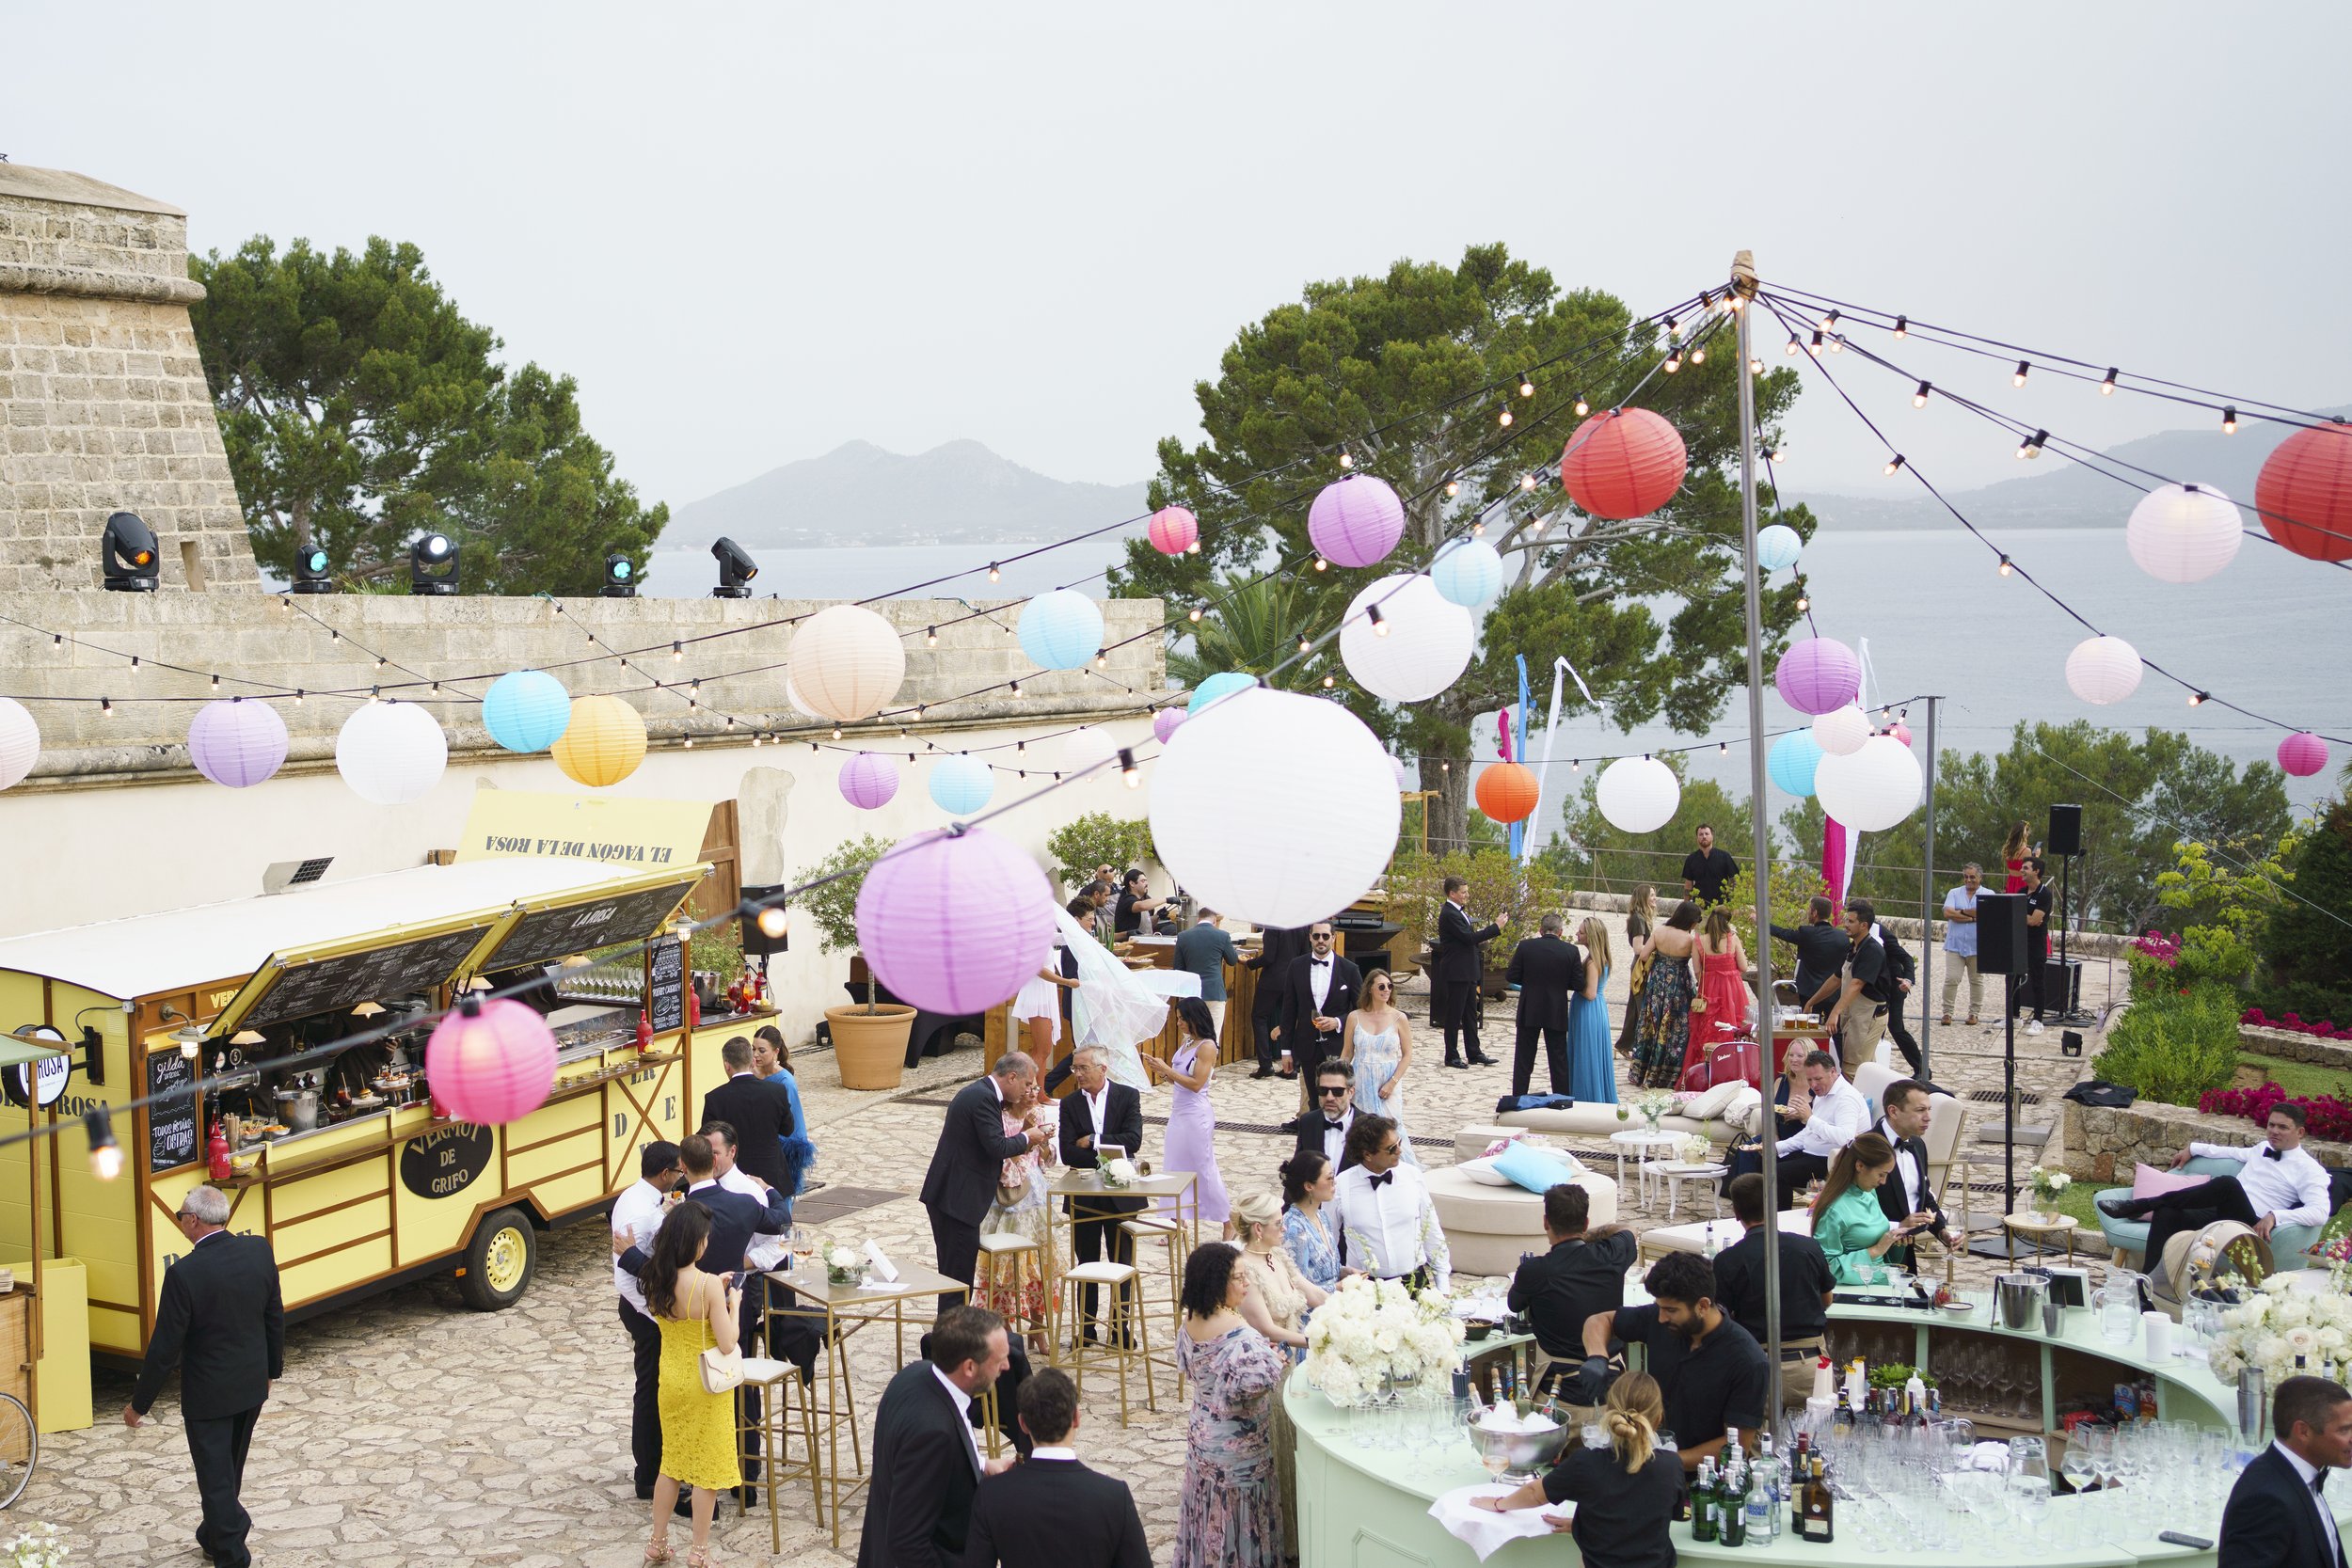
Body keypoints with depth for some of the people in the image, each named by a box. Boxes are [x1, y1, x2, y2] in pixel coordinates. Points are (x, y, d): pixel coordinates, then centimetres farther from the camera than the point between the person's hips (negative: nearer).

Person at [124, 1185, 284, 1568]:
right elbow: (275, 1317, 3)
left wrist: (139, 1403, -7)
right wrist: (272, 1369, 19)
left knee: (215, 1478, 8)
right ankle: (215, 1537, 44)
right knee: (230, 1471, 25)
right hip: (252, 1386, 6)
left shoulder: (184, 1274, -25)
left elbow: (165, 1347, -19)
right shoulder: (259, 1251, -9)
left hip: (208, 1395, -6)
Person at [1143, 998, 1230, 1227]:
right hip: (1179, 1112, 8)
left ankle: (1230, 1222, 15)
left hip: (1196, 1114, -8)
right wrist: (1162, 1072, -3)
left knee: (1203, 1168, 1)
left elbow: (1196, 1084, -20)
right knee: (1176, 1167, 10)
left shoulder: (1207, 1047, -15)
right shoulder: (1187, 1043, 9)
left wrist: (1166, 1069, -19)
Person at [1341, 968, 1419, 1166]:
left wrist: (1392, 1083, -10)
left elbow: (1407, 1055, -1)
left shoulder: (1399, 1018, -2)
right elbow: (1346, 1054, 9)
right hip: (1360, 1085, 2)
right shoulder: (1355, 1017, 2)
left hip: (1387, 1085, -2)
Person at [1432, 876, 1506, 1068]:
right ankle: (1452, 1057, 7)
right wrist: (1496, 927, -20)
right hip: (1457, 972, -10)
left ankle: (1474, 1054, 20)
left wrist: (1479, 937, 2)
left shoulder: (1457, 912, 14)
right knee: (1454, 1015, -1)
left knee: (1471, 1014, 13)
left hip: (1466, 972, 10)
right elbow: (1468, 937, -24)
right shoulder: (1449, 914, -18)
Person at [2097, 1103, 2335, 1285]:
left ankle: (2138, 1206, -31)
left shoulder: (2308, 1169, 0)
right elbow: (2235, 1152, 44)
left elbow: (2320, 1212, -16)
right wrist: (2193, 1148, 44)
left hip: (2248, 1224, -7)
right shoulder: (2264, 1148, 23)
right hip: (2220, 1213, 7)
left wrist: (2274, 1216, -28)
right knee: (2166, 1214, -24)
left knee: (2228, 1184, -37)